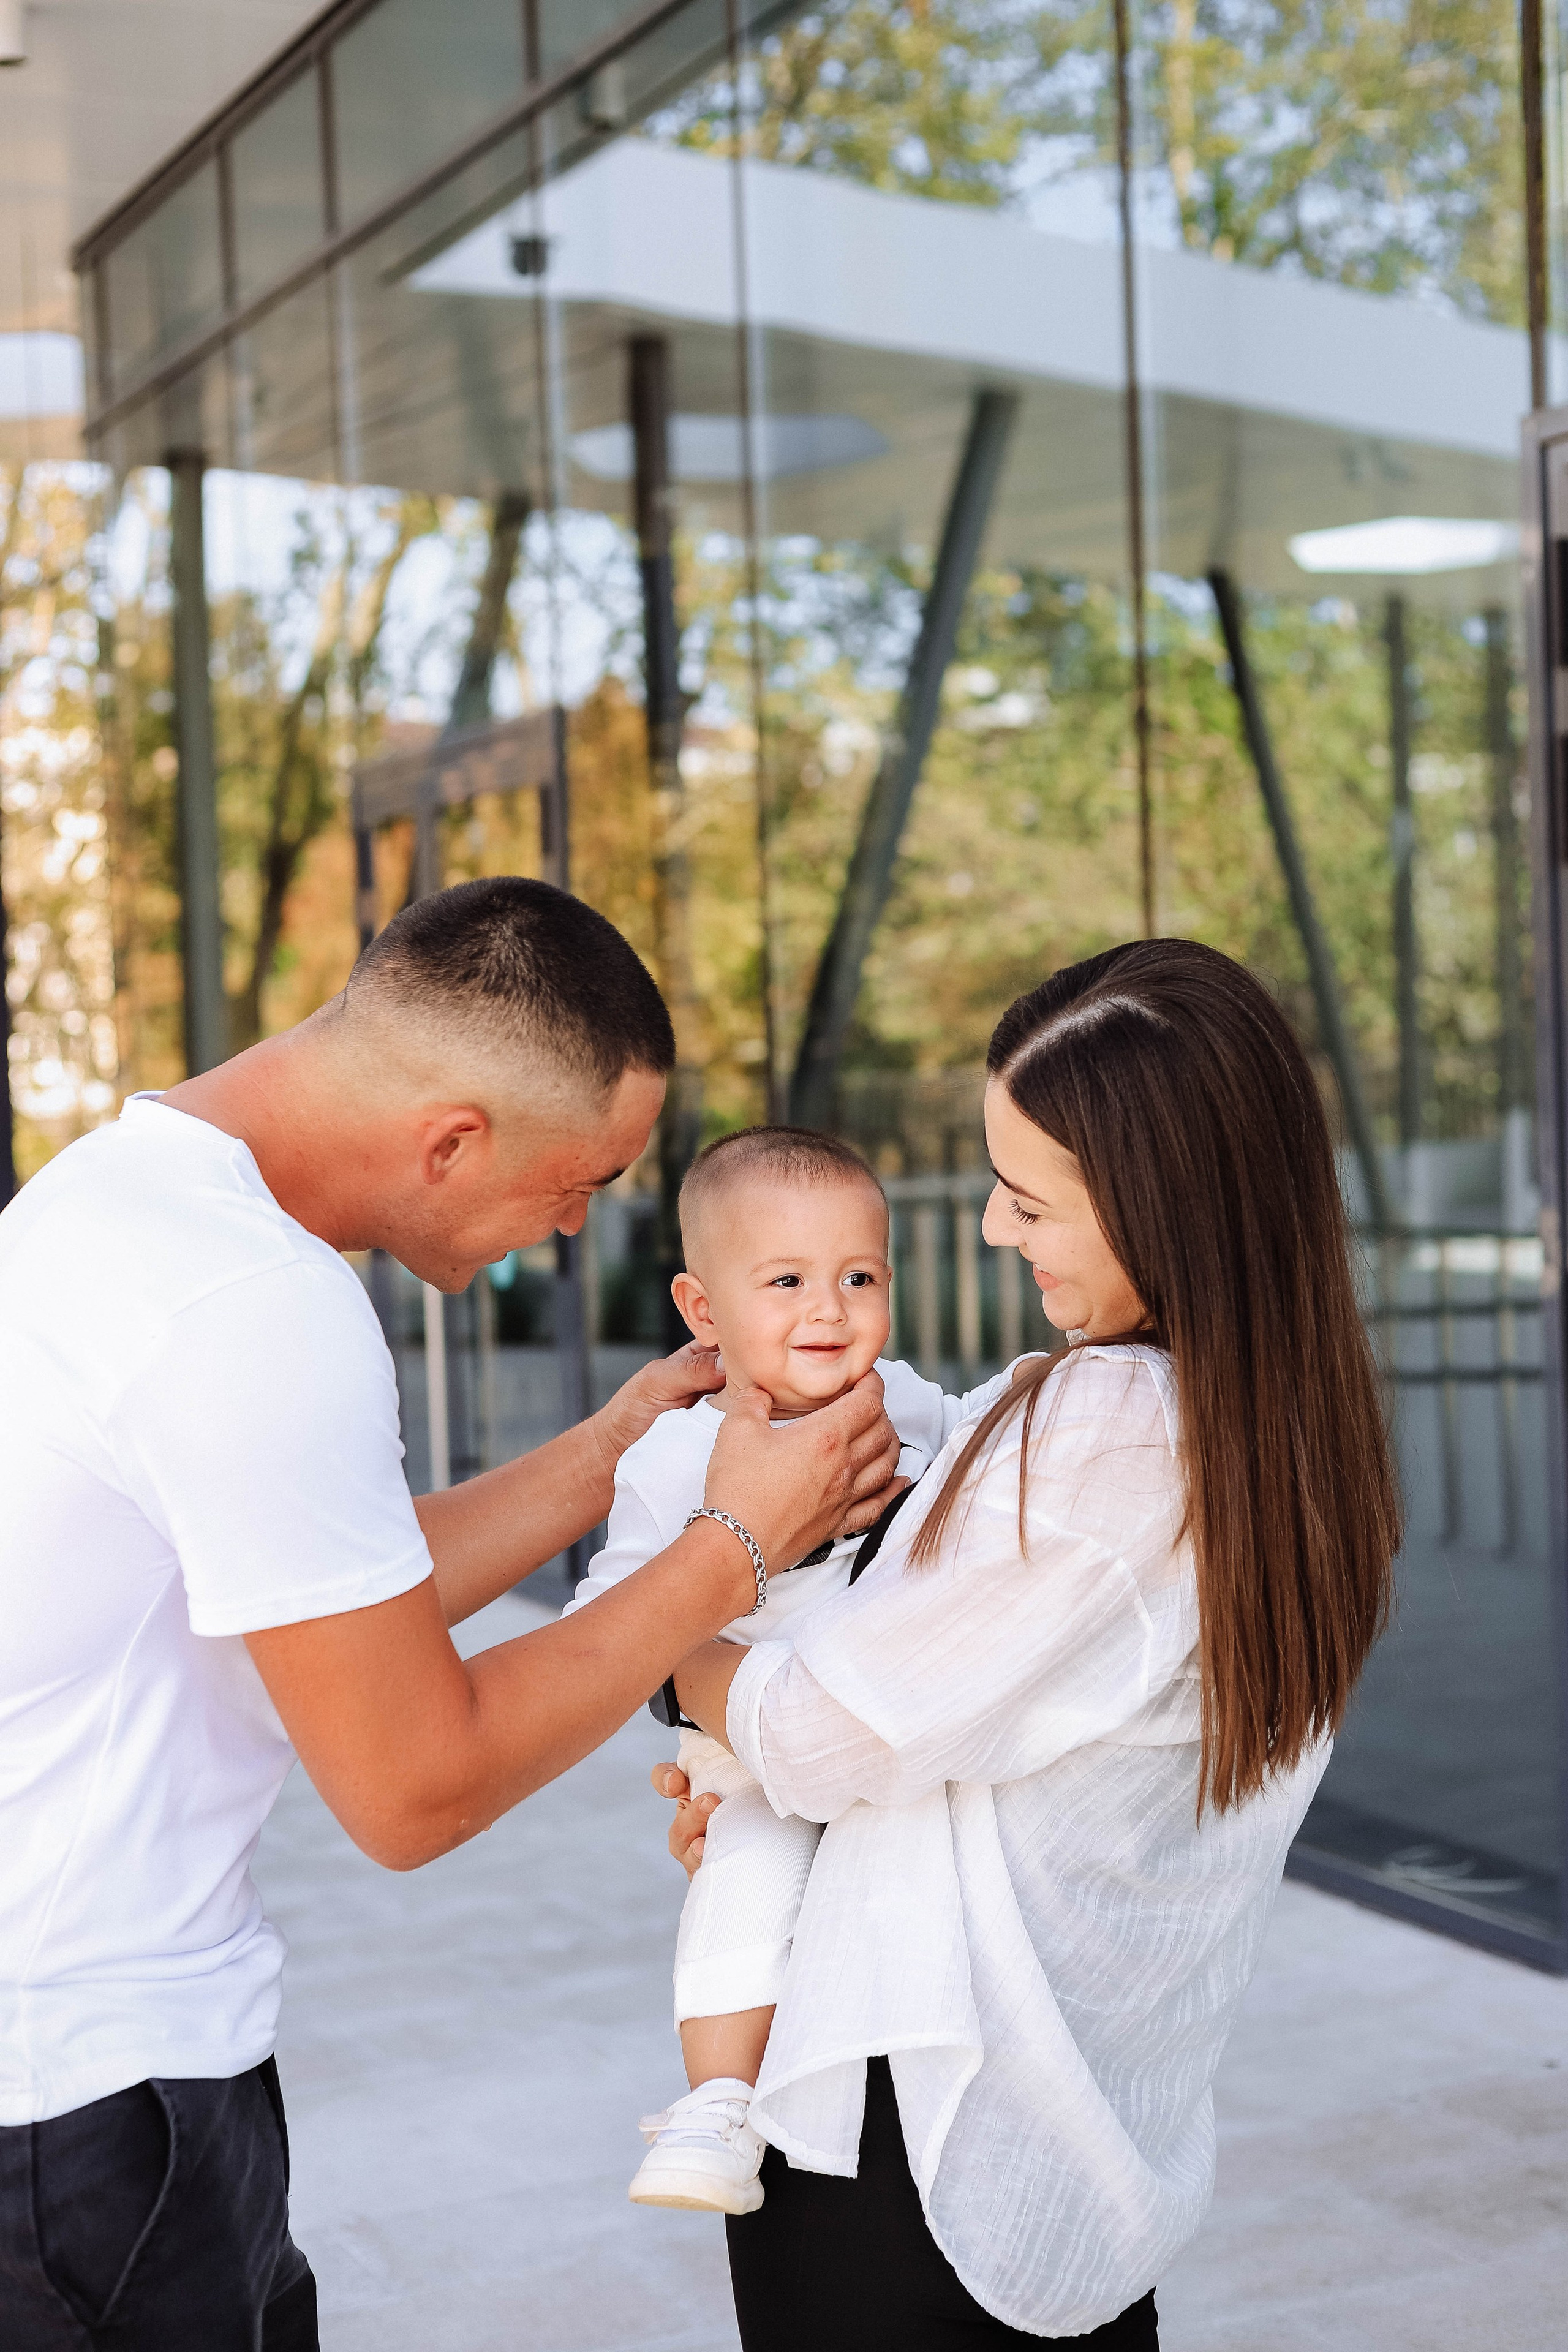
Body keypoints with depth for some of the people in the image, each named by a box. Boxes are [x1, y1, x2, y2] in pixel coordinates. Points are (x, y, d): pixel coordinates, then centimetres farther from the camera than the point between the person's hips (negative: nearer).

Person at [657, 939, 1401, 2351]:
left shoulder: (1099, 1428, -26)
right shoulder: (1301, 1423, 1)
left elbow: (829, 1732, -17)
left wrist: (672, 1644, 3)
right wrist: (764, 1780, 10)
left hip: (912, 2121, -8)